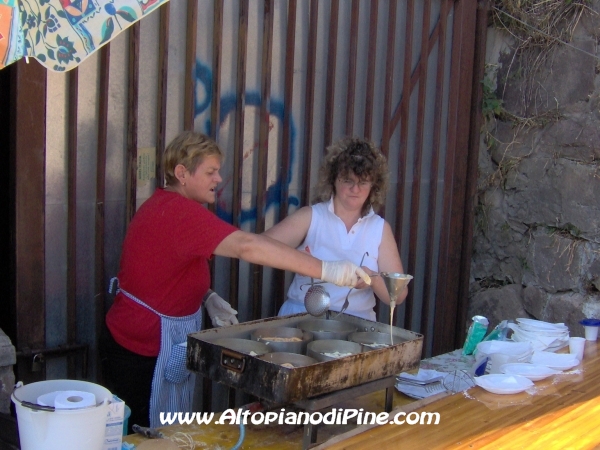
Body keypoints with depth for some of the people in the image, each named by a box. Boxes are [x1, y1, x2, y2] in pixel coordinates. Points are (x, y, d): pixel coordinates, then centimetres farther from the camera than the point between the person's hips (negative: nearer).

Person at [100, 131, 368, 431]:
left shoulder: (161, 205, 9)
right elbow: (246, 246, -36)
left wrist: (207, 298, 2)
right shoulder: (179, 212, -25)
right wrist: (326, 270, -38)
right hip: (145, 350, -10)